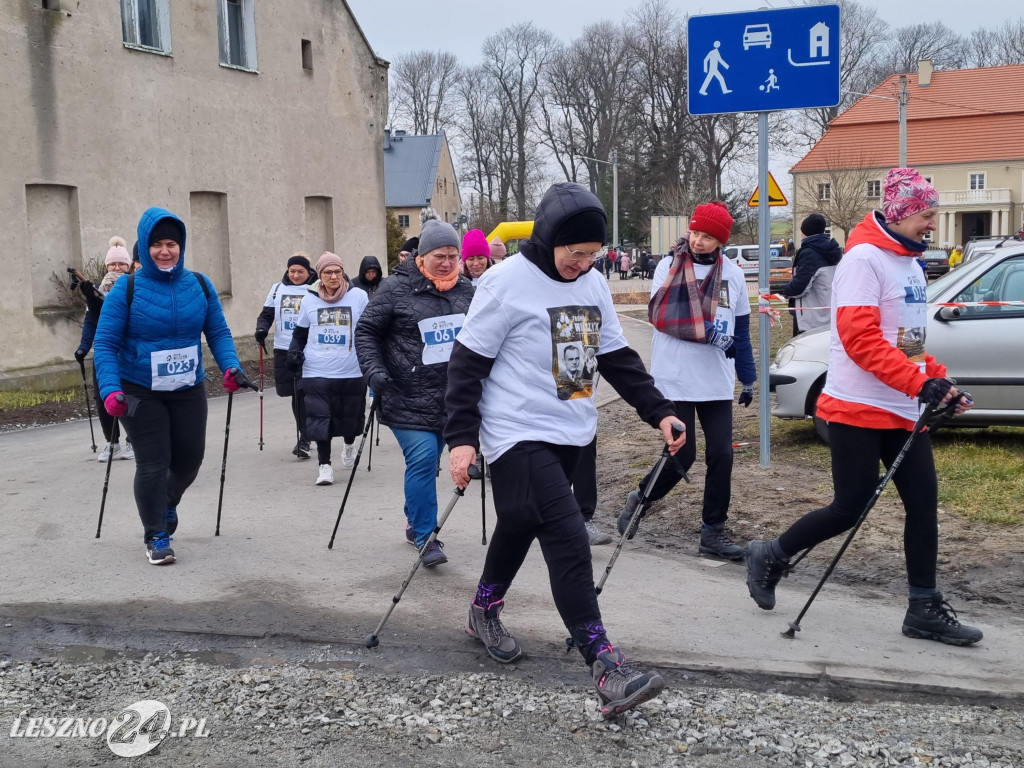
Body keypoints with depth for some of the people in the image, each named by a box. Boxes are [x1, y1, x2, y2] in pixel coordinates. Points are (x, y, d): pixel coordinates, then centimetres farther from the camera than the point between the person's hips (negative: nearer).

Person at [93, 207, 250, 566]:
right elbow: (105, 343, -12)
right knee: (153, 464, -2)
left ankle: (167, 504, 44)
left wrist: (231, 367, -15)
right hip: (140, 393, -3)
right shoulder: (126, 289, -12)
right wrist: (111, 389, -25)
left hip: (189, 391, 3)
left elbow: (218, 332, 2)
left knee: (189, 458, 11)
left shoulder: (200, 285, -3)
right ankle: (156, 536, 18)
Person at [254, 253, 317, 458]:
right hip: (283, 350, 4)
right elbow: (267, 315, 11)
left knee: (304, 394, -12)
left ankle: (304, 440, -7)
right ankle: (304, 436, 26)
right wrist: (261, 329, -9)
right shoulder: (277, 289, 9)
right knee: (294, 395, 10)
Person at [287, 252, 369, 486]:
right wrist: (294, 352, 2)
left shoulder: (359, 296, -1)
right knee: (319, 418, -6)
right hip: (316, 372, 1)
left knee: (350, 417, 10)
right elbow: (300, 333, 17)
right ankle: (324, 464, 8)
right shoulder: (309, 299, 5)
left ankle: (349, 444, 43)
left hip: (351, 372, 0)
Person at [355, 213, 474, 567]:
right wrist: (374, 370, -14)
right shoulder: (396, 288, -7)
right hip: (407, 399, -5)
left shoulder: (466, 290, 8)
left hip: (450, 399, 5)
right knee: (422, 459, -15)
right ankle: (426, 538, -6)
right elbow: (366, 331, -2)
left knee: (427, 463, 13)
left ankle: (415, 523, 33)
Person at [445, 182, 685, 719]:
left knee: (521, 527, 20)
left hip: (570, 434, 7)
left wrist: (659, 411, 5)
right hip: (519, 434, -7)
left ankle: (484, 613, 43)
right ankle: (606, 669, -16)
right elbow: (467, 363, -11)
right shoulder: (507, 282, -13)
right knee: (568, 539, -16)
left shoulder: (593, 284, 7)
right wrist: (461, 437, -15)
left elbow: (617, 358, 13)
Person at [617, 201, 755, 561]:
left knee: (721, 455, 1)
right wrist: (708, 332, -23)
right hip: (674, 380, -4)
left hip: (717, 383, 4)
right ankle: (640, 499, 24)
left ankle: (713, 531, 14)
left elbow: (741, 331, 13)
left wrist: (748, 378, 15)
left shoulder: (733, 274, 7)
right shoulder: (669, 267, -4)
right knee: (682, 456, -3)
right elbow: (663, 316, -16)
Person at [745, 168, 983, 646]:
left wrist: (940, 381, 8)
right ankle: (770, 557, 18)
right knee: (851, 508, -3)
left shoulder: (909, 262, 15)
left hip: (903, 410, 9)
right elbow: (858, 338, -24)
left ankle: (924, 609, 14)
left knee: (923, 502, 5)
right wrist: (920, 383, -27)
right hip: (858, 408, -9)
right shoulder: (864, 259, -14)